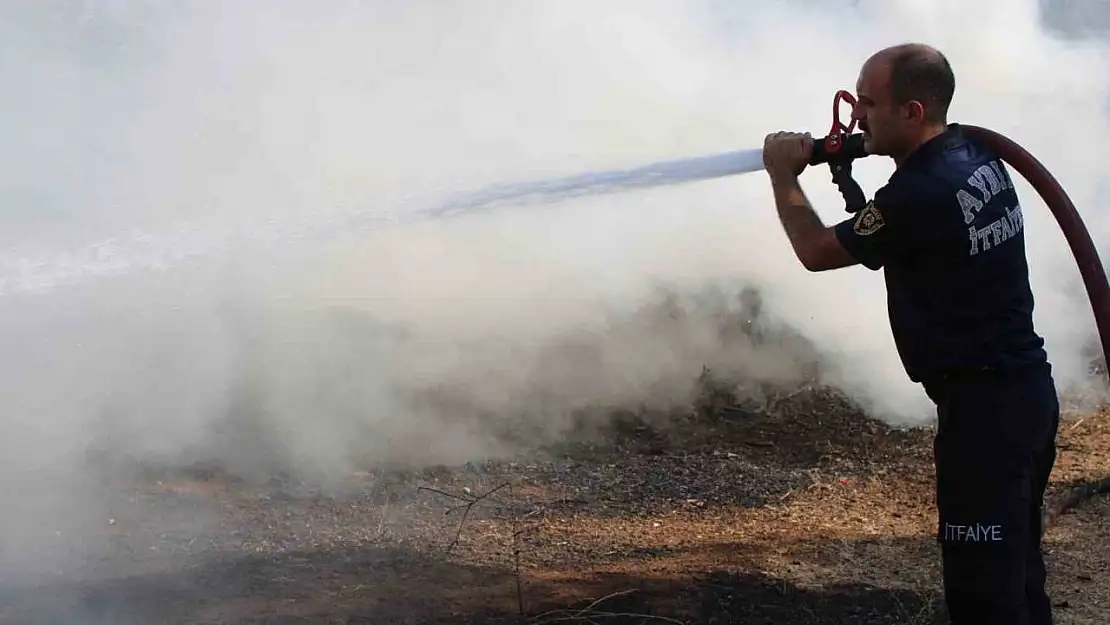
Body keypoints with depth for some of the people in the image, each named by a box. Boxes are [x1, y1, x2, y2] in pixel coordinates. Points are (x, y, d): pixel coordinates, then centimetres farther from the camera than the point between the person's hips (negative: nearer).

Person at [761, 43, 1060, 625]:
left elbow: (818, 251, -6)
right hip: (1027, 387, 10)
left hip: (983, 407, -10)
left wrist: (782, 175, 7)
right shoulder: (979, 157, 6)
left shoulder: (919, 193, -22)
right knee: (1015, 566, 19)